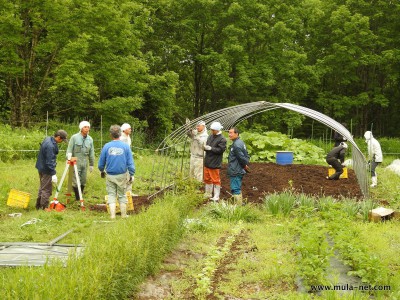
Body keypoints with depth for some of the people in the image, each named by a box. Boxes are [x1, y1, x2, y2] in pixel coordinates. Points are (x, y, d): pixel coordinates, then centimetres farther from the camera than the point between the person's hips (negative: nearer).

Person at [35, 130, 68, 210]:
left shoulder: (48, 139, 4)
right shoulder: (50, 146, -27)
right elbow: (49, 162, -27)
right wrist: (53, 174, -24)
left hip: (42, 168, 11)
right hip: (46, 170, -11)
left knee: (42, 187, 21)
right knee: (47, 189, -2)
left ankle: (38, 205, 31)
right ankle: (44, 207, 5)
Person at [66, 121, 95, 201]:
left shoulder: (90, 139, 8)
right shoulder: (74, 137, -5)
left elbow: (91, 153, 13)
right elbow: (69, 149, -5)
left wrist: (91, 164, 14)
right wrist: (69, 157, -20)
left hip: (84, 163, 4)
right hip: (76, 163, -4)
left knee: (83, 182, 8)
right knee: (76, 181, -6)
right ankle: (77, 198, 3)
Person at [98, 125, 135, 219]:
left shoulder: (106, 146, -5)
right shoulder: (125, 146, -7)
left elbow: (101, 162, 4)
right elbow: (130, 162, -6)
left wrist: (102, 171, 23)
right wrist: (131, 174, 5)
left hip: (110, 175, 0)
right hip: (122, 175, 0)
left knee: (111, 195, 8)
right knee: (122, 195, 12)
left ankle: (112, 216, 3)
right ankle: (123, 216, 18)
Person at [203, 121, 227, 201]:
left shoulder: (222, 139, -13)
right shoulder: (210, 137, 10)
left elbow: (220, 150, -18)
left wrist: (210, 148, -21)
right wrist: (205, 147, -6)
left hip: (214, 163, -8)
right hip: (207, 161, 8)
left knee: (215, 180, 0)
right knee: (207, 179, 17)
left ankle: (216, 196, 8)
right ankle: (208, 193, 31)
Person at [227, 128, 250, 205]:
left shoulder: (236, 145, -19)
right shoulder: (240, 142, 14)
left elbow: (241, 157, -22)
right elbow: (247, 155, 19)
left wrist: (245, 165, -6)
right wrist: (246, 164, 10)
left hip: (235, 172, -11)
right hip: (239, 171, 11)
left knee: (235, 190, -7)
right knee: (238, 189, 17)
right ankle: (240, 204, 24)